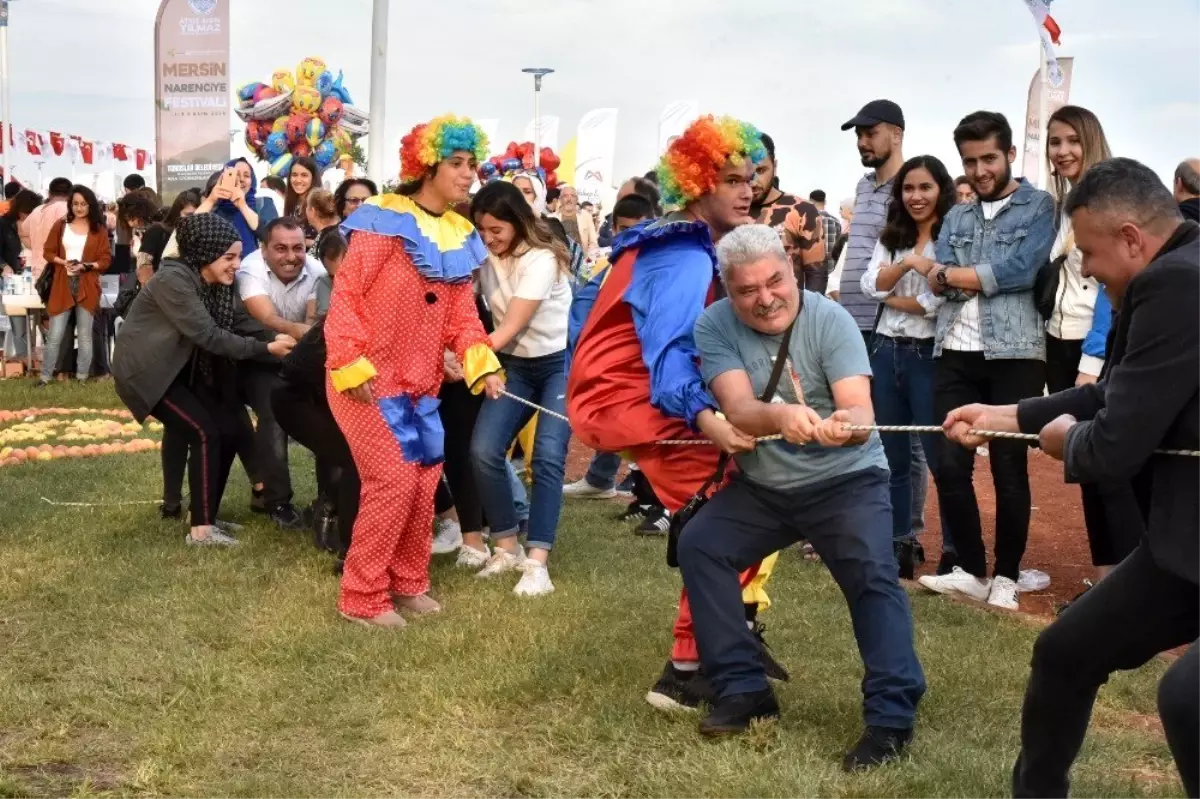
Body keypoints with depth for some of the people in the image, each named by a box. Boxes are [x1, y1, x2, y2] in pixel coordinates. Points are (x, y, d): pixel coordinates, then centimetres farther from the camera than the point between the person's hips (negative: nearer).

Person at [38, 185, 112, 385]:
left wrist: (86, 266, -15)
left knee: (85, 335, 5)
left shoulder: (99, 229, 4)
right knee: (55, 335, 0)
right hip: (62, 286, 0)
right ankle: (45, 376, 8)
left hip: (87, 287, 0)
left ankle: (82, 377, 13)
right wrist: (63, 262, -10)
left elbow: (106, 259, 1)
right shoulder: (60, 225, 7)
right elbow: (48, 252, 8)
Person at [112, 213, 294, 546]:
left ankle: (206, 515, 12)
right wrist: (267, 349, -29)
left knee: (230, 429, 0)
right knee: (205, 433, -18)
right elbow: (208, 335, -29)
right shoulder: (173, 280, -25)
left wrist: (278, 341, -23)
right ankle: (201, 528, -14)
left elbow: (246, 324, -6)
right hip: (146, 370, -9)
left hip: (180, 368, 9)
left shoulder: (218, 285, 2)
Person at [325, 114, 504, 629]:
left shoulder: (461, 236, 8)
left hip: (419, 381, 8)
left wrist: (483, 365, -13)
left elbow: (462, 314, 4)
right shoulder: (386, 220, -14)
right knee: (394, 479, -9)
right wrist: (352, 367, -23)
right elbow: (346, 294, -17)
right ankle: (362, 598, 4)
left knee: (424, 478, 11)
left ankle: (407, 583, 28)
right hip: (366, 379, -8)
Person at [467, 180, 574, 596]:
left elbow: (511, 328, -26)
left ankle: (537, 562, -17)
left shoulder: (541, 258, -21)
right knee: (483, 451, -11)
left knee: (547, 457, -18)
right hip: (513, 365, 5)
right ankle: (507, 547, 4)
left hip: (559, 364, -5)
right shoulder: (482, 256, -2)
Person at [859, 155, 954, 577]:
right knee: (892, 455, 11)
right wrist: (907, 263, -14)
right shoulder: (891, 238, 13)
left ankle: (953, 550, 6)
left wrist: (892, 298, -2)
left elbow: (938, 301, -16)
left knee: (939, 453, -3)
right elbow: (870, 284, 0)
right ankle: (899, 543, 20)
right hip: (886, 351, 6)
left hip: (927, 353, -6)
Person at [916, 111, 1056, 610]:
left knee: (1009, 468, 2)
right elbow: (937, 282, 2)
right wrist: (990, 276, -15)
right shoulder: (956, 217, 17)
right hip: (956, 354, 4)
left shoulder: (1040, 206, 3)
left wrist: (953, 273, -3)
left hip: (1016, 354, -4)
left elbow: (1021, 270, -12)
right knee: (950, 465, 1)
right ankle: (971, 570, 15)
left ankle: (1006, 577, 15)